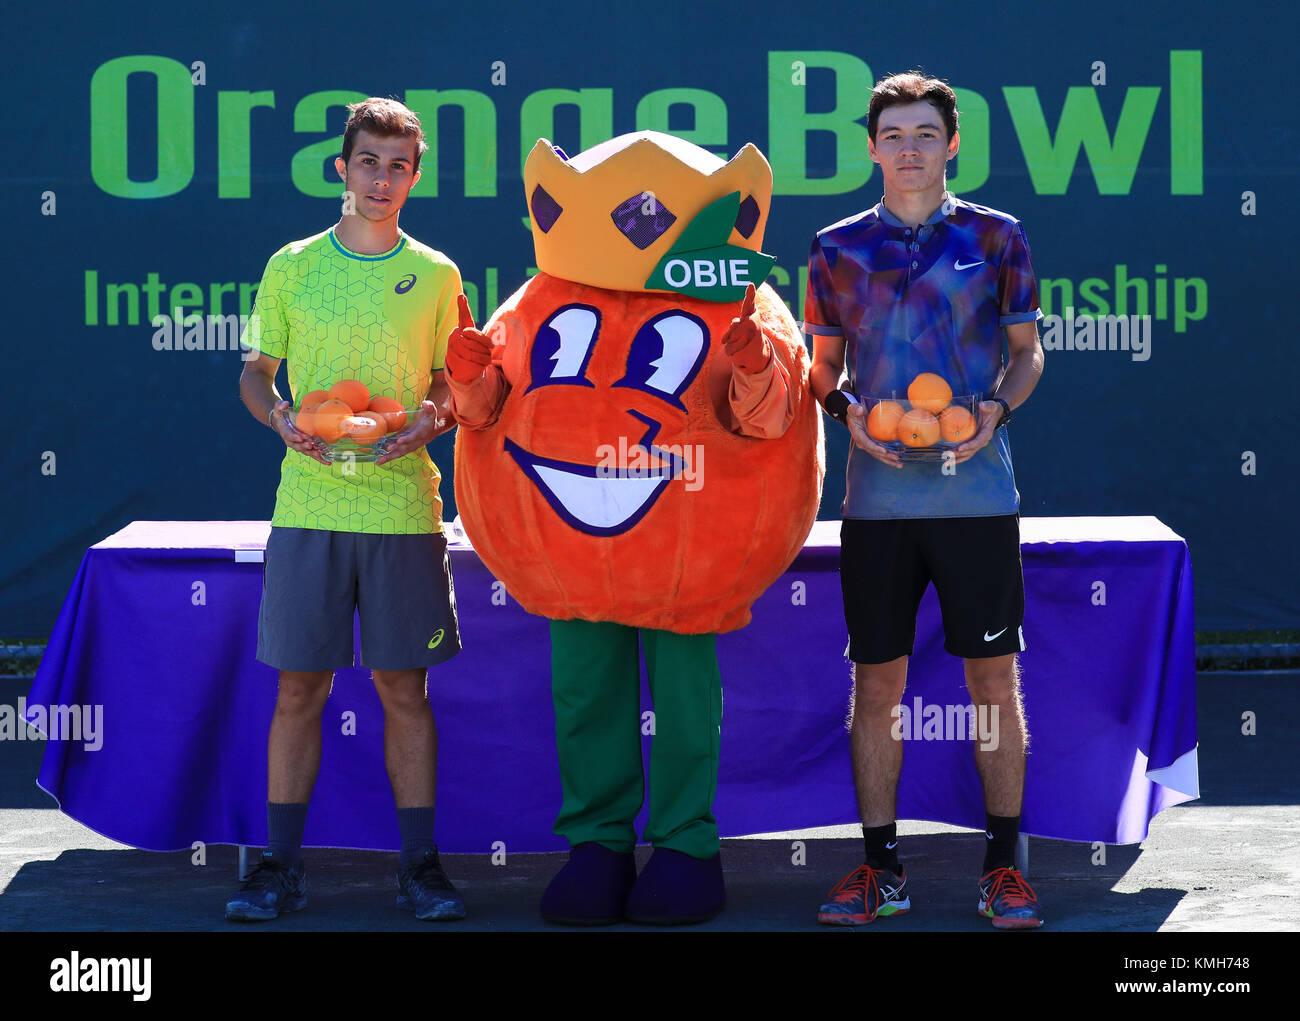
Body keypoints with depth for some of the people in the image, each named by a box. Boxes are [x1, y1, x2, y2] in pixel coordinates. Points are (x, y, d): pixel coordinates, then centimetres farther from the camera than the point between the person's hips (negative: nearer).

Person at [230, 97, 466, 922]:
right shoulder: (292, 267, 6)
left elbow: (455, 384, 11)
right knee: (300, 687, 2)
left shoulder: (436, 276, 7)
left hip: (404, 506, 0)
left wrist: (434, 418, -10)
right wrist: (280, 416, -9)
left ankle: (420, 864, 11)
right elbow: (256, 373, 12)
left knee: (405, 686, 3)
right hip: (309, 505, 0)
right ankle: (281, 866, 11)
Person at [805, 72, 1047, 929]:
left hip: (978, 492, -1)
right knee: (877, 681, 4)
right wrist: (847, 410, -7)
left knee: (995, 676, 1)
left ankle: (1003, 867, 11)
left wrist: (997, 409, -9)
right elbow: (824, 366, 14)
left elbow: (1027, 350, 10)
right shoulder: (839, 248, 8)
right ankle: (881, 867, 15)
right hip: (877, 495, 1)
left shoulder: (995, 237, 5)